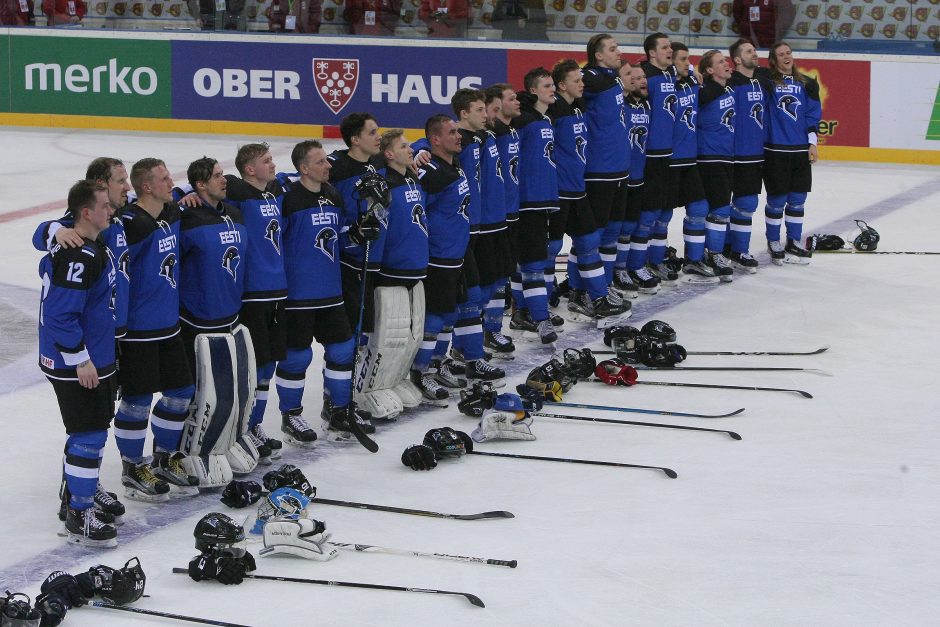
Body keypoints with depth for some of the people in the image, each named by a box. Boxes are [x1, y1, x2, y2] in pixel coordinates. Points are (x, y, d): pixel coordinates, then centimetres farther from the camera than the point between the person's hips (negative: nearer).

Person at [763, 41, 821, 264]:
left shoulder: (806, 84, 8)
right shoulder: (767, 82, -4)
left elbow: (813, 114, 9)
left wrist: (812, 143, 3)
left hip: (801, 150, 4)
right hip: (775, 151, -4)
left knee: (797, 199, 8)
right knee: (777, 200, 0)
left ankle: (794, 243, 20)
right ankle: (774, 243, 15)